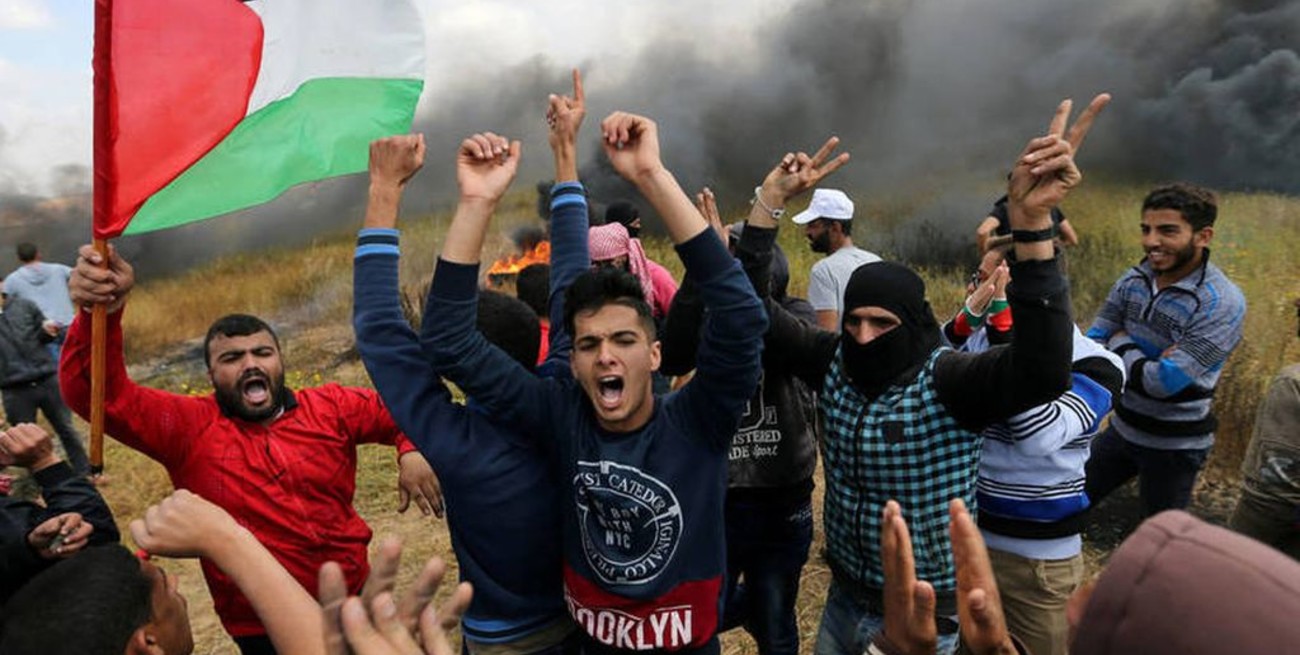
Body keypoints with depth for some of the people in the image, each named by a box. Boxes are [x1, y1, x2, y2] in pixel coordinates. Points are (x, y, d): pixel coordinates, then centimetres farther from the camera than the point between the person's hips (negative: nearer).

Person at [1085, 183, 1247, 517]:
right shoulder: (1134, 280, -6)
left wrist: (1120, 343, -13)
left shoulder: (1222, 304, -23)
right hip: (1122, 427, 5)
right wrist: (1143, 360, -23)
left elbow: (1162, 383, -28)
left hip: (1174, 446, -5)